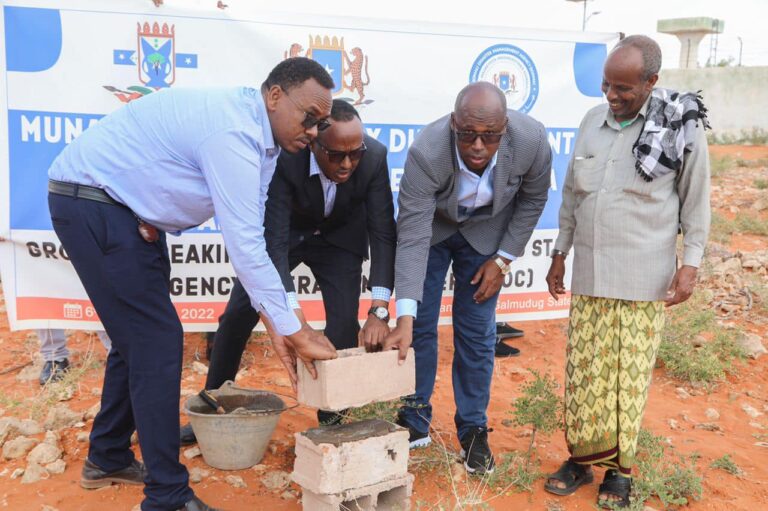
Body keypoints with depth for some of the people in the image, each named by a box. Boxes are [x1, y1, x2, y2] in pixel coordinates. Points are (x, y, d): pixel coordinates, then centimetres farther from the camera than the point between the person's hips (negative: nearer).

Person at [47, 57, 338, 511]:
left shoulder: (260, 138, 3)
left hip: (127, 208, 10)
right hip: (90, 202, -10)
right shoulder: (234, 133, -27)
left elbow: (250, 235, 1)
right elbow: (244, 245, -30)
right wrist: (294, 331, -23)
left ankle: (109, 459, 33)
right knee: (158, 341, -11)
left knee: (140, 334, 16)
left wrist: (282, 324, -5)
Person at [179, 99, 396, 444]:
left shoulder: (375, 157, -30)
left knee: (345, 325, -11)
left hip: (339, 237, 1)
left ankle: (332, 419, 9)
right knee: (237, 315, -1)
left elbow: (383, 232, -27)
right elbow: (274, 240, -38)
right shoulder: (284, 157, -36)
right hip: (286, 233, 0)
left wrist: (379, 311, -37)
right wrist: (292, 316, -49)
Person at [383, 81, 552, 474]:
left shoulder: (532, 140, -30)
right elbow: (412, 238, -35)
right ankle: (414, 421, 19)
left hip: (486, 232, 1)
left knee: (477, 334, 2)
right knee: (420, 326, 0)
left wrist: (503, 258, -11)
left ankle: (473, 429, 18)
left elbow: (533, 199, -9)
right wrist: (404, 318, -40)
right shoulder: (425, 152, -36)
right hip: (431, 226, -1)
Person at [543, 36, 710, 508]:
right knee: (583, 369, 6)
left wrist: (691, 264, -6)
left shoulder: (681, 126, -6)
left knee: (630, 372, 3)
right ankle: (583, 458, 21)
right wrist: (560, 252, 13)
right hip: (589, 272, 4)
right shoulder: (592, 121, 6)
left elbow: (696, 201, 0)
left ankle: (620, 467, 19)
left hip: (643, 277, -4)